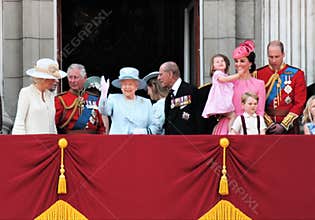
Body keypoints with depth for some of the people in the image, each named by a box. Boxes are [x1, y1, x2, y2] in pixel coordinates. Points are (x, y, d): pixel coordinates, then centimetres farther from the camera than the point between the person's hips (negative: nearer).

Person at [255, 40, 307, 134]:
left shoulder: (296, 74, 0)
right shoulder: (258, 74, 2)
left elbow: (299, 103, -4)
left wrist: (283, 125, -10)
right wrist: (269, 123, -9)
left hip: (288, 126, 0)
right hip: (266, 126, 1)